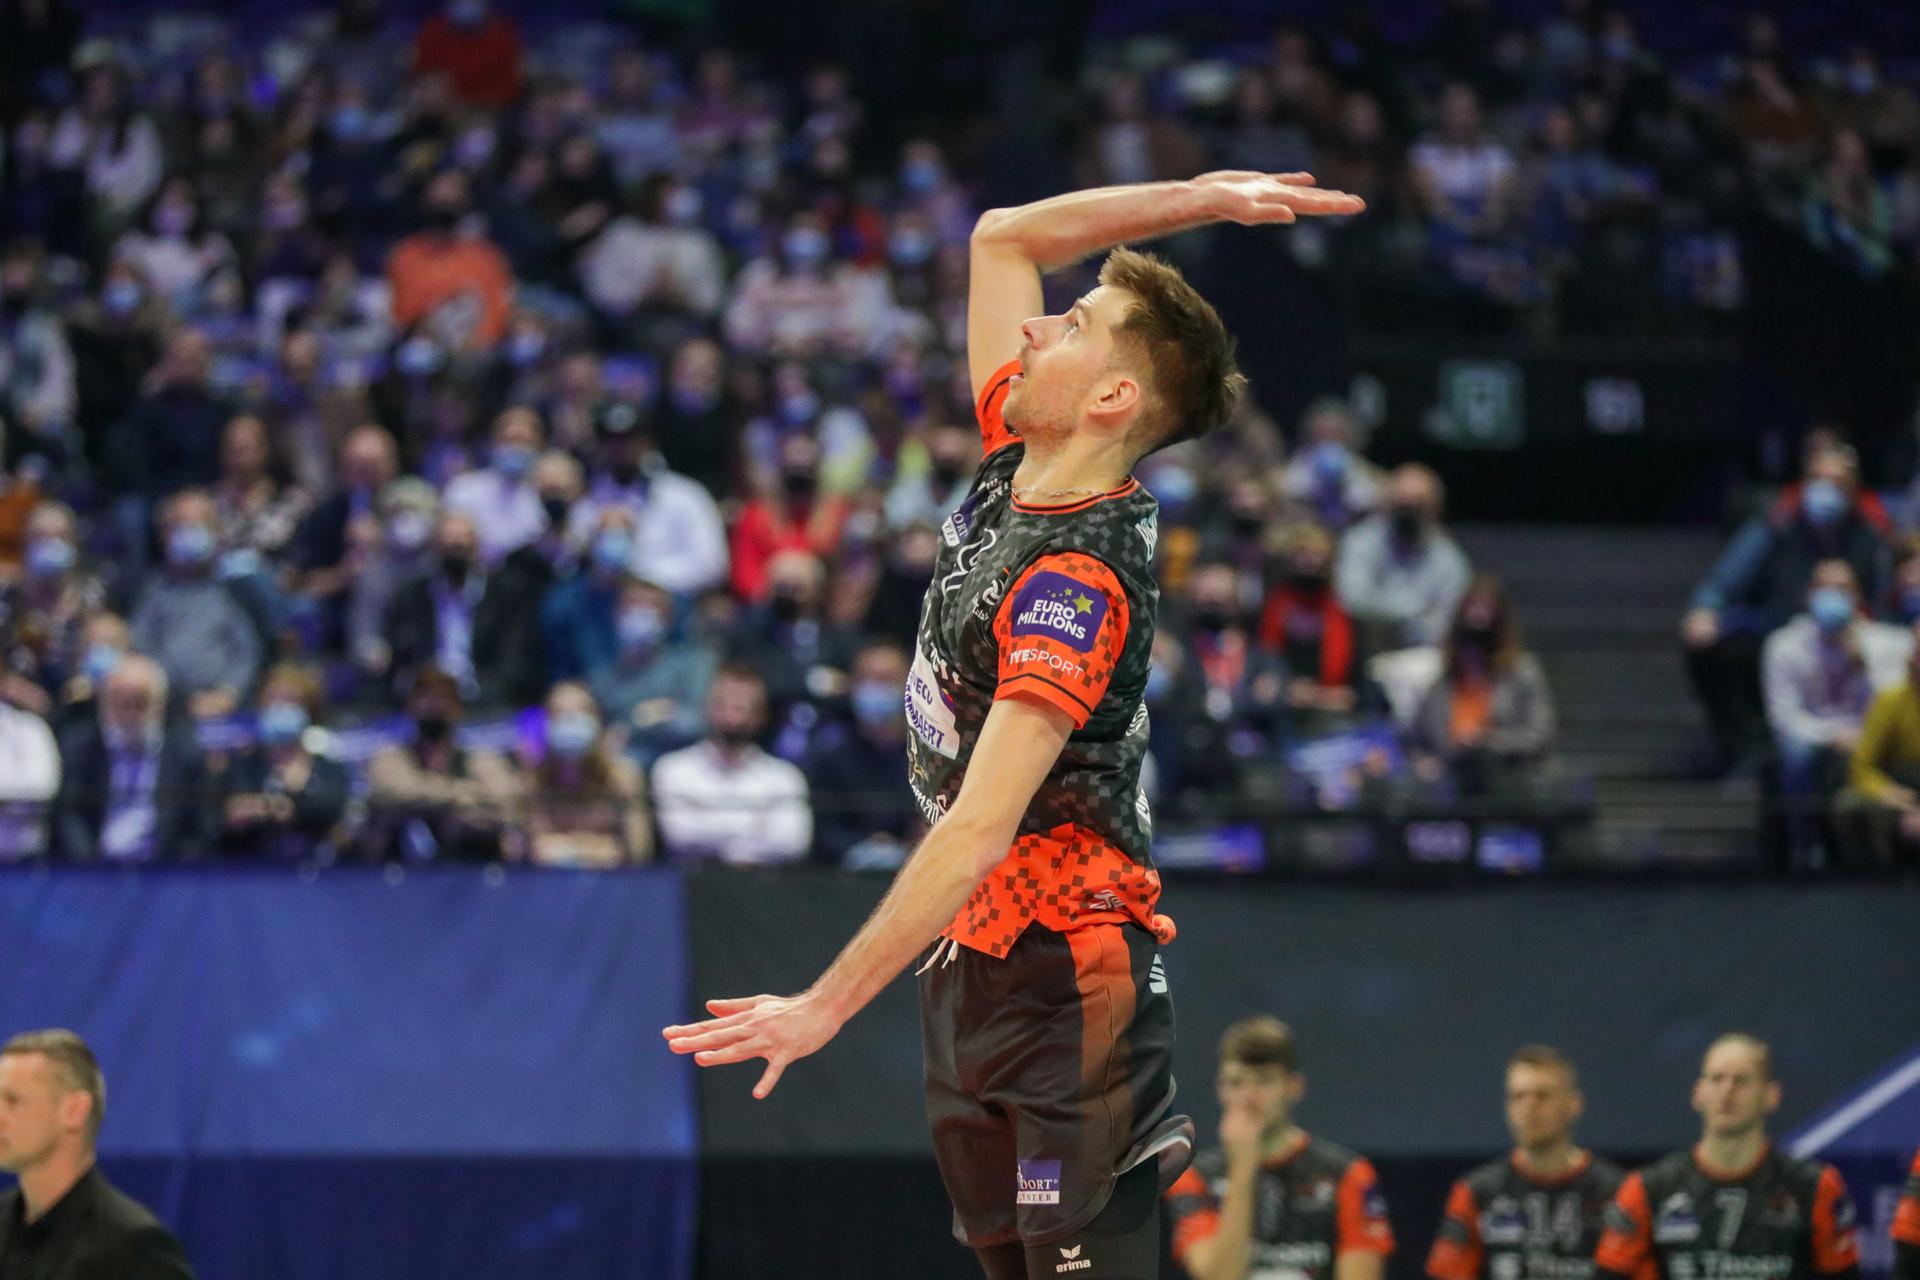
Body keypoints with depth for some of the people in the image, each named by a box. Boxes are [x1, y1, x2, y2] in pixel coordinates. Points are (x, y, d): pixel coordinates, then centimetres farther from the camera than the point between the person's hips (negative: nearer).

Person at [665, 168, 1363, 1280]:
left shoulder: (1076, 579, -22)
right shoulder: (1013, 470, 3)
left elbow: (981, 830, -26)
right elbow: (1004, 237, 15)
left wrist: (826, 1008, -27)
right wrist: (1199, 198, 4)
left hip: (1064, 978, -9)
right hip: (977, 957, 9)